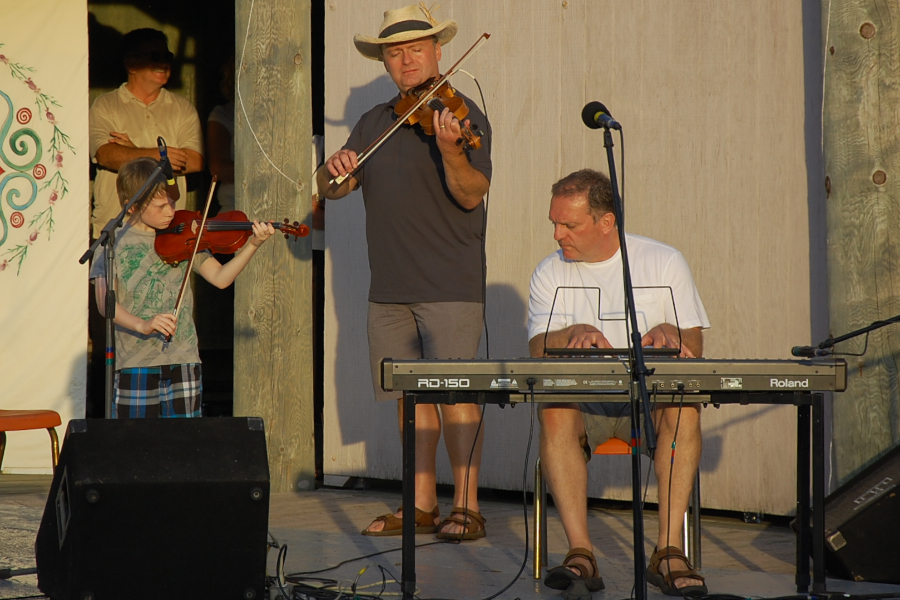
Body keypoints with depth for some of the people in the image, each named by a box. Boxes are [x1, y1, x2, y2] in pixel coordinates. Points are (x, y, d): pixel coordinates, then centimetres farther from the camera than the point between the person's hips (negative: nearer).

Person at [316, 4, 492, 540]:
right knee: (410, 394, 9)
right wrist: (334, 170, -12)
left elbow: (472, 195, -15)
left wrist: (451, 151, -34)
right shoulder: (376, 122, 15)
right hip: (391, 286, 6)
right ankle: (421, 505, 16)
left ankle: (466, 507, -4)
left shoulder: (462, 114, -4)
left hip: (451, 285, -6)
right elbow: (332, 190, 11)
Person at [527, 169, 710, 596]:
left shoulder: (664, 263, 6)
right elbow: (538, 348, -1)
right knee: (554, 412, -34)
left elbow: (694, 348, 3)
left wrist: (669, 332, -21)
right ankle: (580, 552, -37)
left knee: (684, 409, -34)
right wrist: (573, 333, -23)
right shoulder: (551, 273, 10)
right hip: (583, 399, 1)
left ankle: (668, 552, -35)